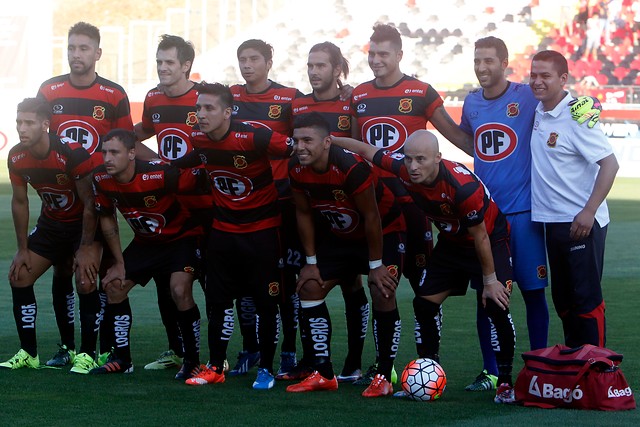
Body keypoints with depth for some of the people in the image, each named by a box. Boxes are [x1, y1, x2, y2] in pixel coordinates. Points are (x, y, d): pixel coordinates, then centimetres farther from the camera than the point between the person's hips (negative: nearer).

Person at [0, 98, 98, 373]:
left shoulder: (72, 154, -30)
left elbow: (89, 203, -23)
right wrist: (23, 249, 2)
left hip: (83, 224, -6)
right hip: (51, 223, 6)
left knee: (85, 284, -20)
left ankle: (88, 355, -7)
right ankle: (28, 353, 7)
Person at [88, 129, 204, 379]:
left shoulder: (160, 175, -35)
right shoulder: (101, 180, -15)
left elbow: (201, 181, -24)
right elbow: (107, 219, 1)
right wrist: (119, 263, 3)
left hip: (182, 236, -7)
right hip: (145, 241, 7)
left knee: (180, 291, -25)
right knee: (114, 286, 3)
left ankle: (192, 362, -9)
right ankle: (122, 359, 16)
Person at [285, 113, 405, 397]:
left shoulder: (352, 168, -35)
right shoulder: (297, 170, -16)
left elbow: (372, 218, -26)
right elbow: (304, 214, 0)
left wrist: (376, 265, -18)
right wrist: (311, 262, 2)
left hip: (384, 232, -6)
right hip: (339, 234, 7)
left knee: (382, 295, -20)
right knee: (309, 288, -1)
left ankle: (384, 377, -8)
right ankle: (324, 375, 5)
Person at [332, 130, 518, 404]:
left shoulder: (463, 186, -38)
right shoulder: (404, 169, -23)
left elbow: (480, 236, -26)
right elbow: (366, 150, -5)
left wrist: (489, 280, -17)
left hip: (490, 238, -6)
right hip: (451, 241, 7)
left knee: (496, 304, -19)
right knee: (425, 302, 1)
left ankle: (505, 382, -9)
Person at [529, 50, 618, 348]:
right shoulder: (537, 111, 7)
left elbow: (610, 164, -19)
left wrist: (589, 212, -22)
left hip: (582, 223, -8)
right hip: (552, 221, 8)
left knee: (586, 298, -4)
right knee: (562, 299, 15)